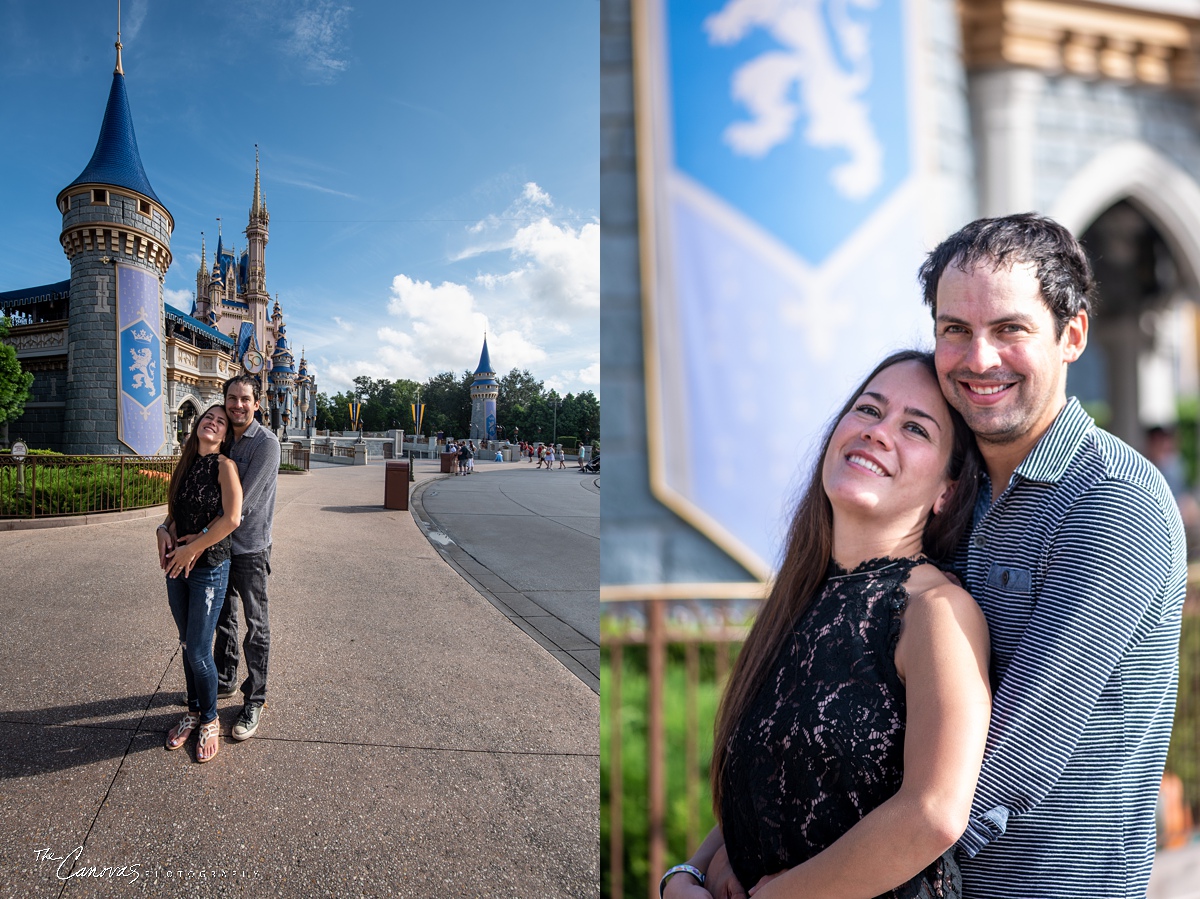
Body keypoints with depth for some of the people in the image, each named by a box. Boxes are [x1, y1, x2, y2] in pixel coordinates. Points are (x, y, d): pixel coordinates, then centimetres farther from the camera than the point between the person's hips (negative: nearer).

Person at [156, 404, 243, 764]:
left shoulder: (224, 465, -11)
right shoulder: (186, 464, 9)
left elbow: (232, 518, -21)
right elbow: (175, 511, 18)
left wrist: (192, 549, -15)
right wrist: (164, 531, -4)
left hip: (209, 568, -6)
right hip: (177, 567, 6)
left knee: (198, 651, -1)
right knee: (188, 645, 17)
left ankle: (209, 721, 19)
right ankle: (193, 711, 34)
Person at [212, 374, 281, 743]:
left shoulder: (266, 443, -16)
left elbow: (242, 503, -22)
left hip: (249, 548, -7)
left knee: (256, 628, 3)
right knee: (223, 618, 21)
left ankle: (254, 702, 13)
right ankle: (224, 681, 39)